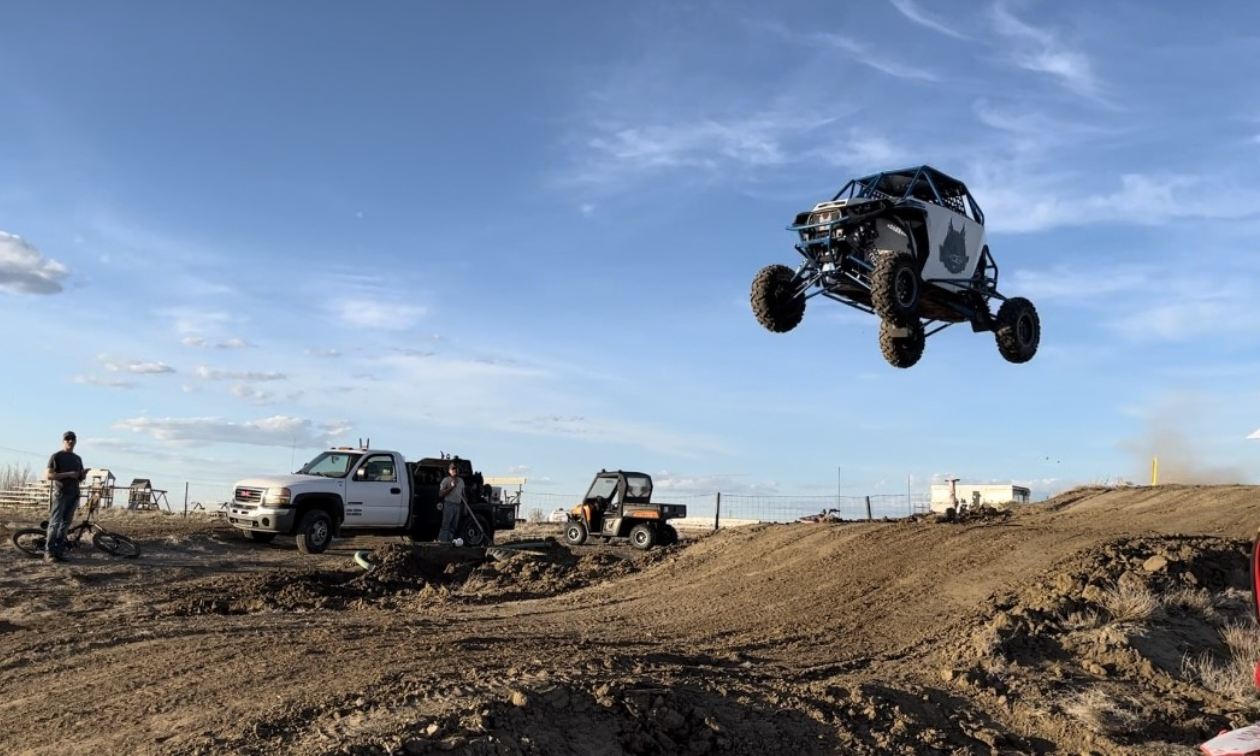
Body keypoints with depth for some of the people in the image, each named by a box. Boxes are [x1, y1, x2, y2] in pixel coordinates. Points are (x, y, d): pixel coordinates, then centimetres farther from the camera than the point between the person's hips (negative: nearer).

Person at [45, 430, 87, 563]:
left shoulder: (77, 458, 18)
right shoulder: (56, 456, -1)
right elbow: (48, 475, -10)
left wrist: (83, 474, 0)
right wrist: (68, 474, -18)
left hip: (74, 495, 6)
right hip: (60, 494, -6)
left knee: (65, 524, 6)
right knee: (55, 523, -10)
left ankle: (59, 551, 8)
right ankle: (48, 552, -9)